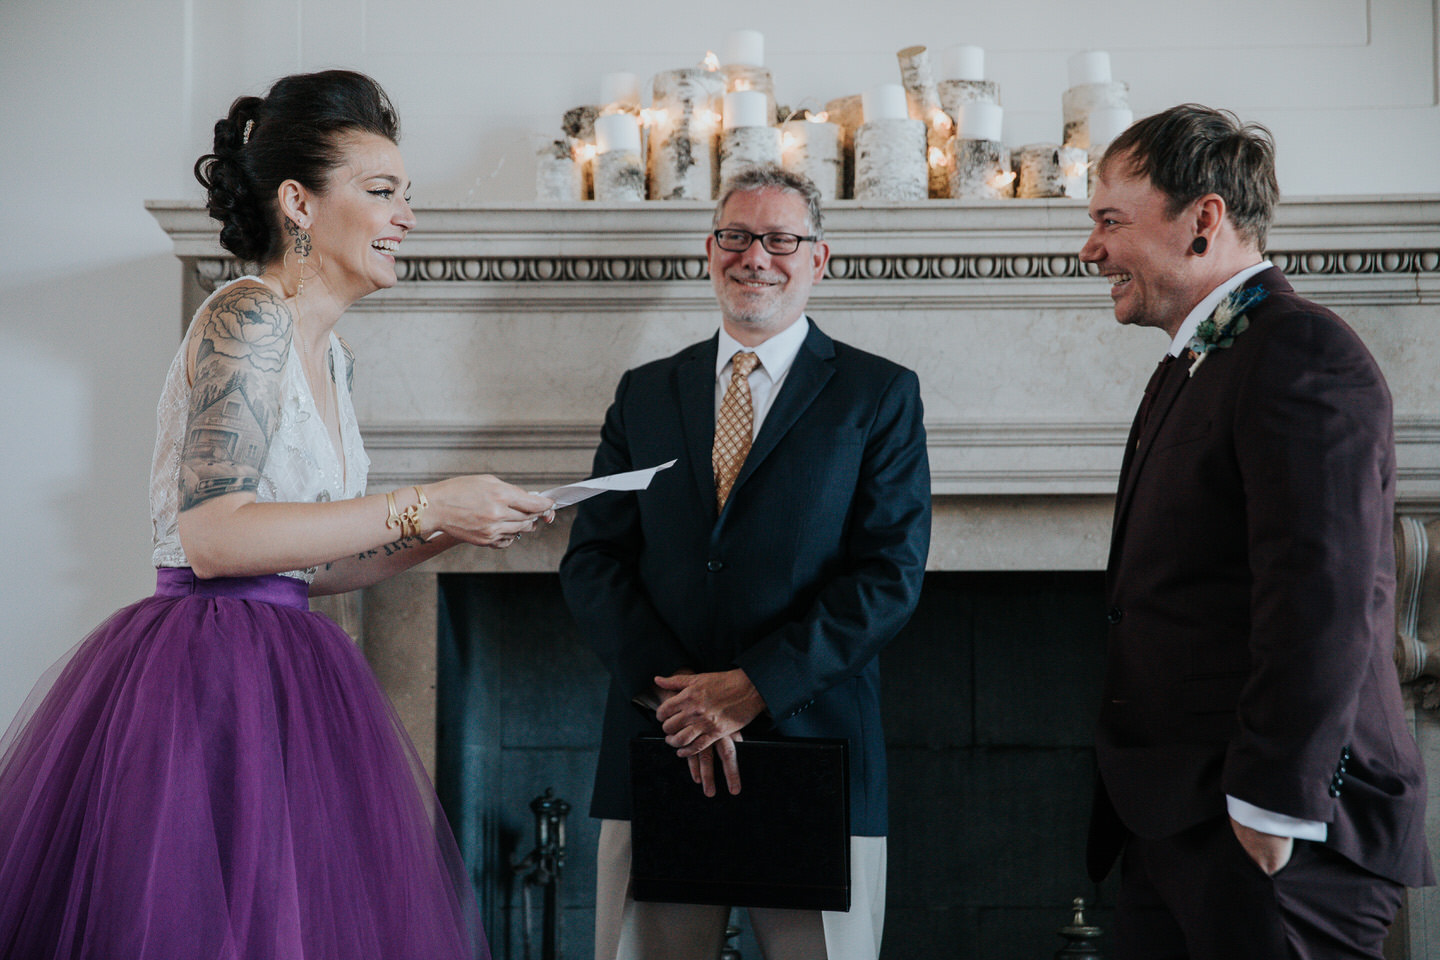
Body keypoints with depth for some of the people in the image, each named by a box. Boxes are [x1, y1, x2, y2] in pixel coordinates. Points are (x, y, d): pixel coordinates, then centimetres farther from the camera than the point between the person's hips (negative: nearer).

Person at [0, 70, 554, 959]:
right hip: (211, 678, -9)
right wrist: (422, 506, -19)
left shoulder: (331, 355, 16)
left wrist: (446, 532, 7)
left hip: (285, 674, 9)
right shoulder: (249, 318, -12)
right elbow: (214, 536, -21)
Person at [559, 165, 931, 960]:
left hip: (814, 744, -2)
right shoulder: (645, 393, 14)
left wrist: (755, 685, -13)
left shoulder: (879, 395, 5)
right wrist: (671, 690, -9)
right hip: (657, 747, 2)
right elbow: (591, 561, 7)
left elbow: (890, 574, -4)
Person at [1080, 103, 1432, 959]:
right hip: (1174, 822, 9)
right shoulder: (1194, 364, 18)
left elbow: (1324, 599, -22)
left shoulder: (1301, 351, -14)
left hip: (1259, 832, -9)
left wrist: (1271, 807, -22)